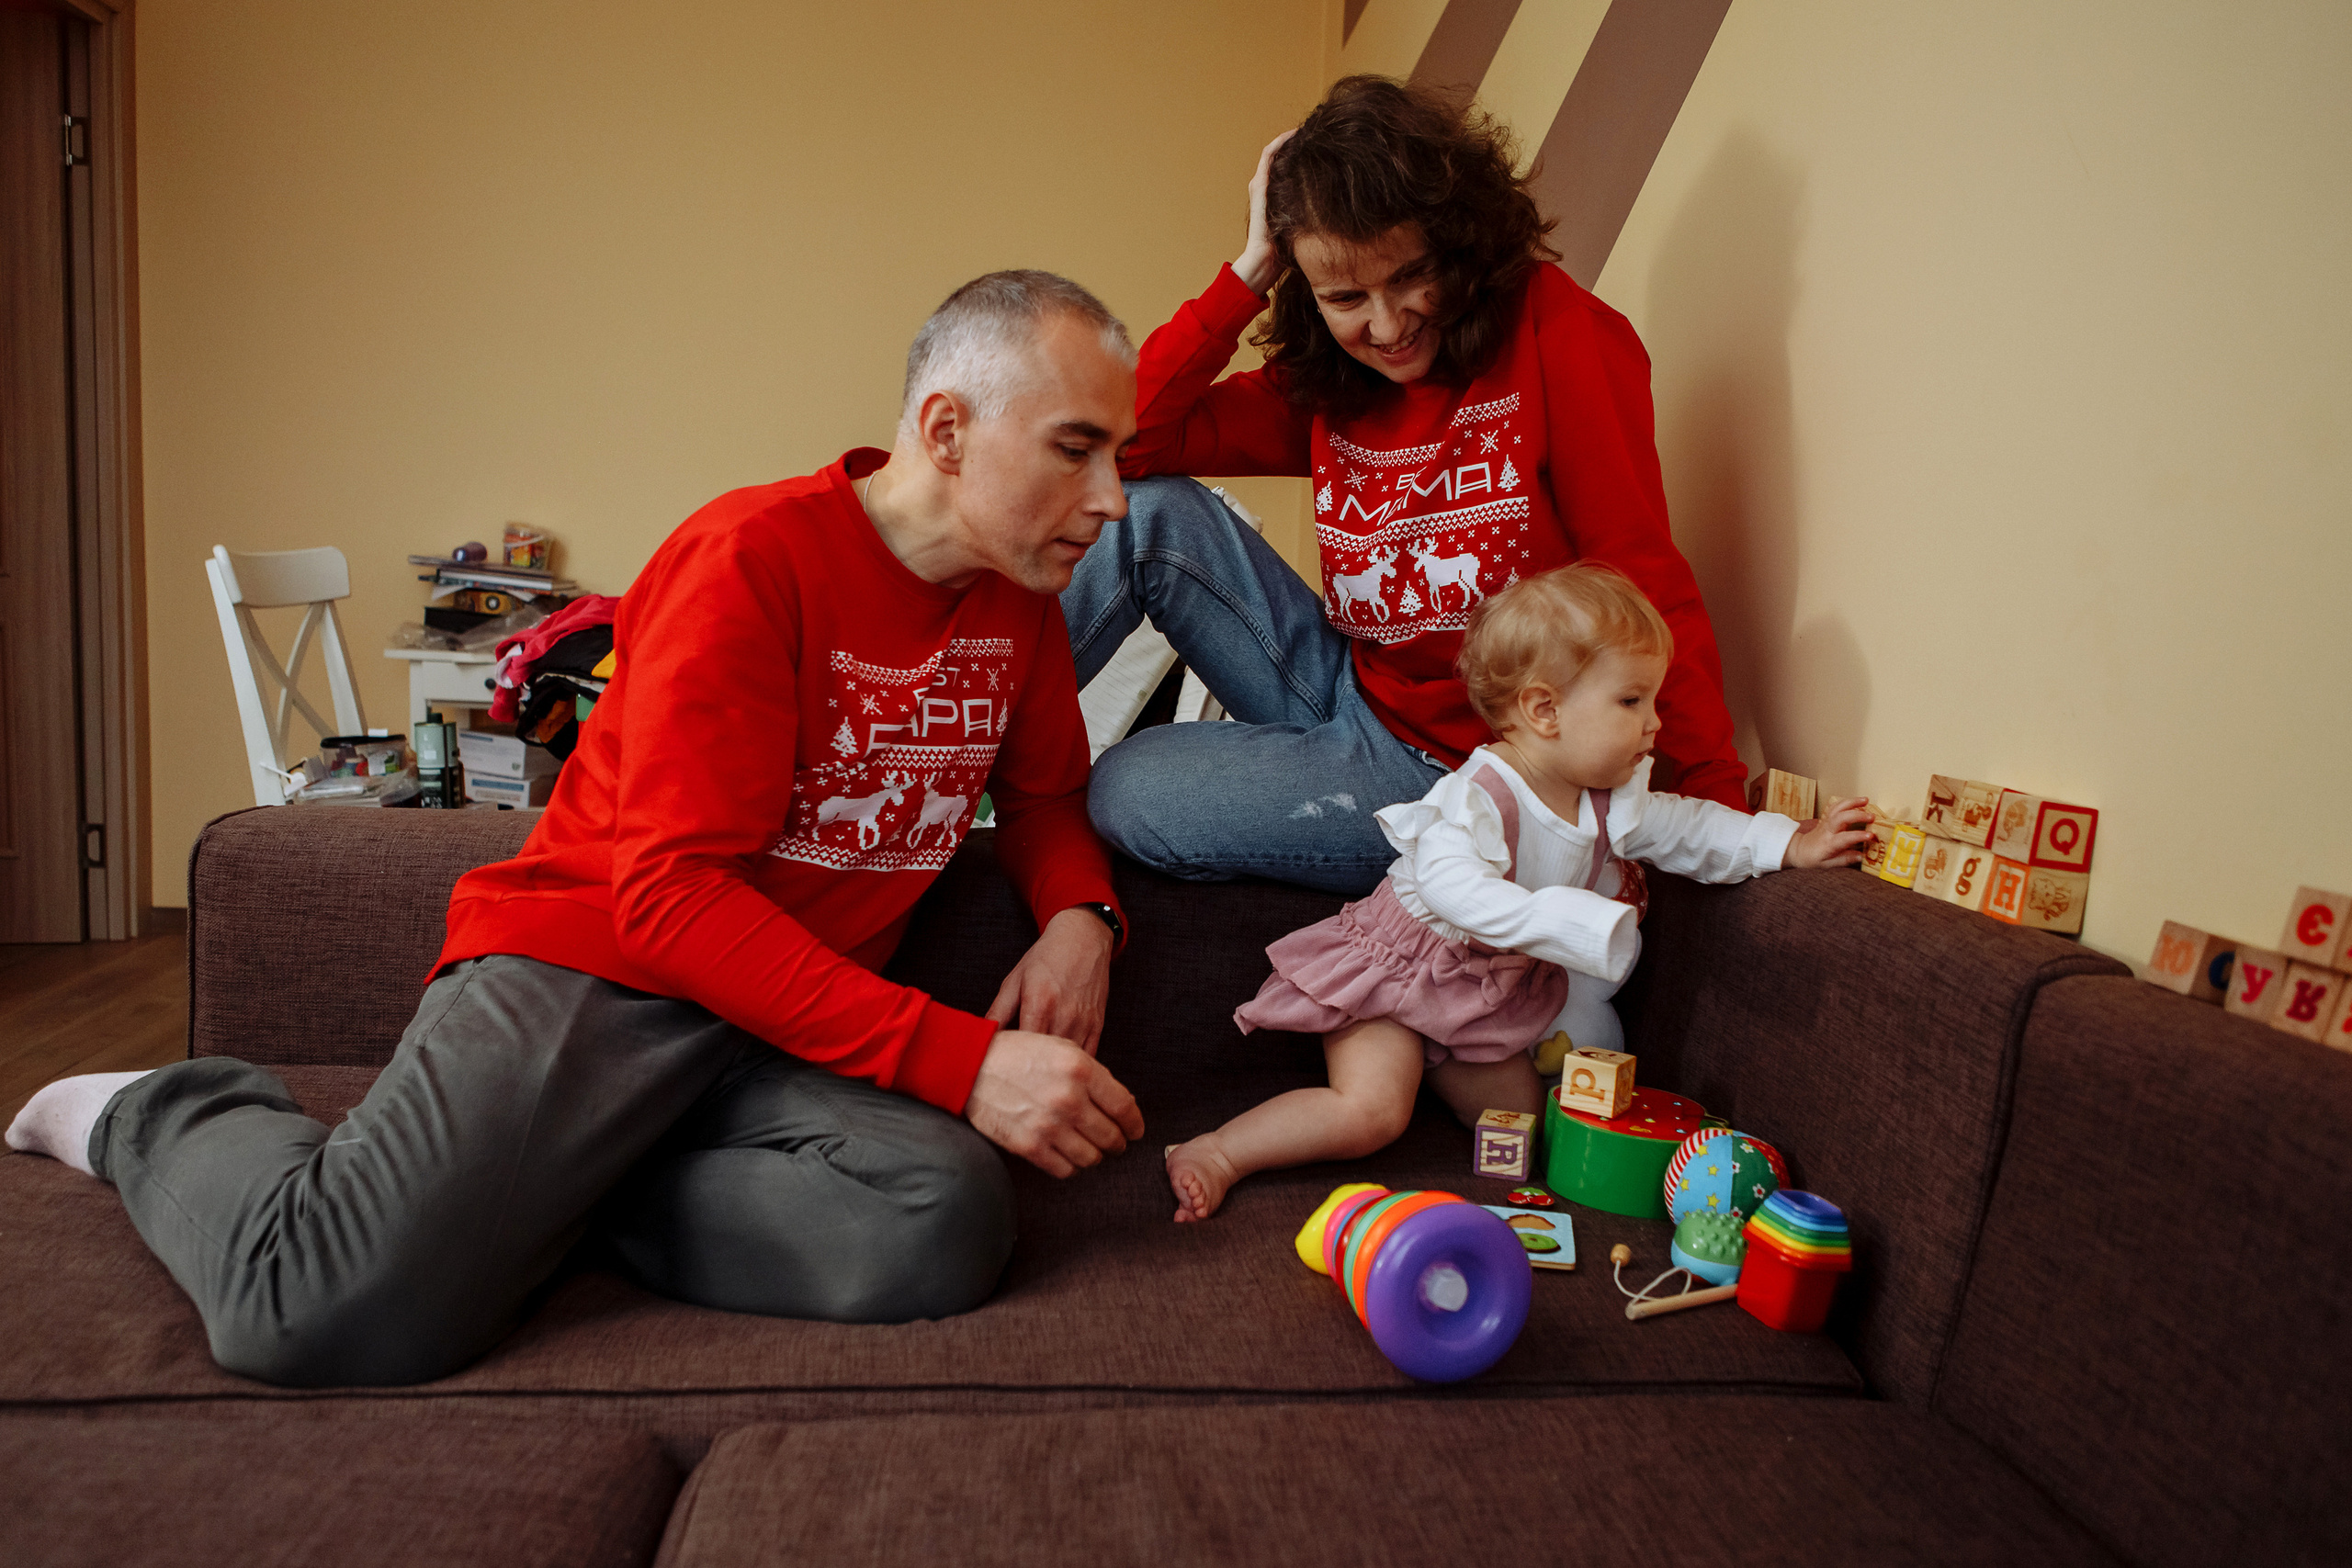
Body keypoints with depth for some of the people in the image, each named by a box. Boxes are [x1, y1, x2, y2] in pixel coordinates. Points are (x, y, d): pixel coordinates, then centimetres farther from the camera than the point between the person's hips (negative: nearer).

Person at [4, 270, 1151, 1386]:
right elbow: (672, 894, -19)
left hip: (809, 1027, 6)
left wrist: (1079, 912, -4)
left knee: (941, 1232, -26)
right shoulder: (750, 560, -14)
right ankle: (168, 1123, 13)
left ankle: (554, 1175, -3)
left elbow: (1045, 794, 21)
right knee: (340, 1310, -24)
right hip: (595, 964, -5)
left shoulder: (1022, 598, 7)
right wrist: (961, 1058, -25)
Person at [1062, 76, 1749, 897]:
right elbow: (1131, 438, -6)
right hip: (1350, 697, 6)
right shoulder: (1325, 384, 3)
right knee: (1152, 511, -10)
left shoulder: (1553, 331, -14)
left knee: (1126, 791, -16)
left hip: (1454, 767, -5)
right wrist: (1247, 275, -9)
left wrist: (1717, 802, -21)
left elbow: (1646, 581, -16)